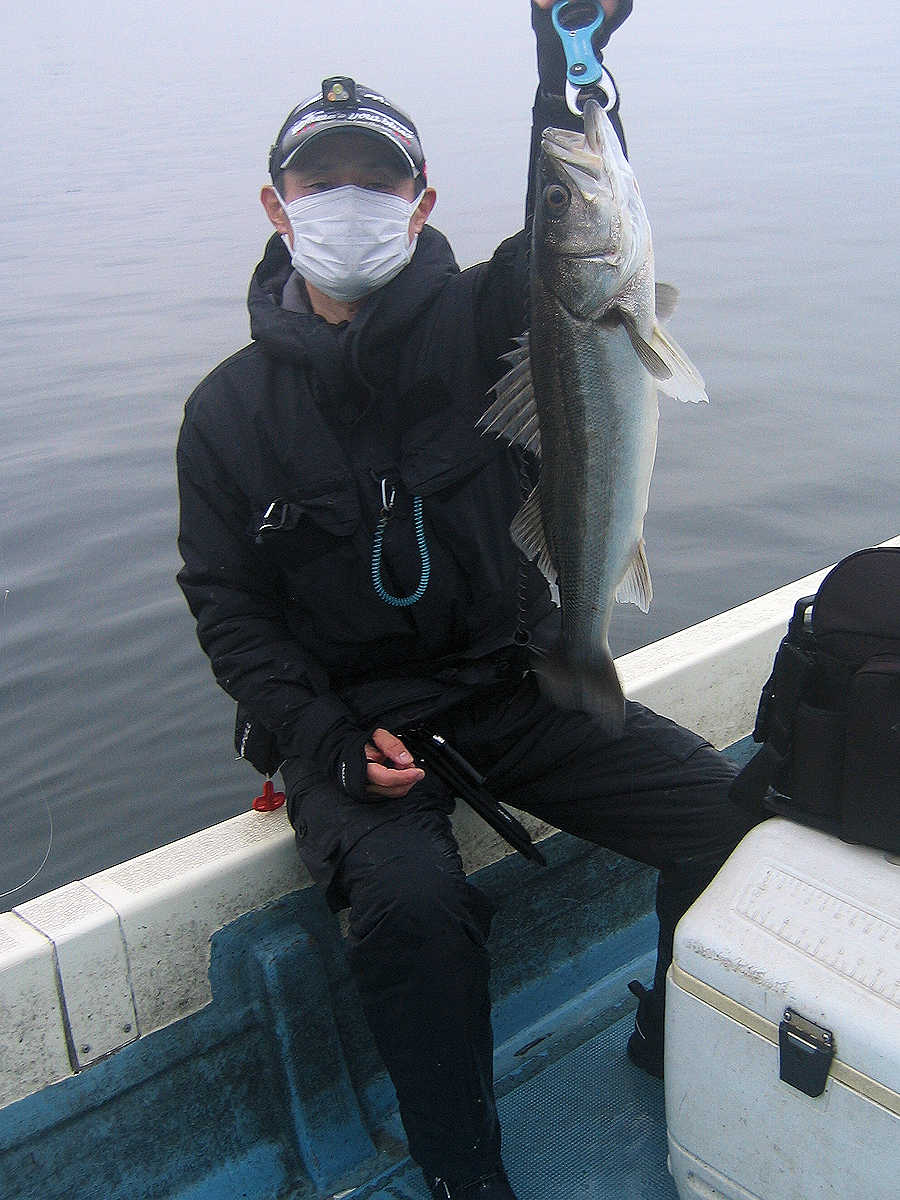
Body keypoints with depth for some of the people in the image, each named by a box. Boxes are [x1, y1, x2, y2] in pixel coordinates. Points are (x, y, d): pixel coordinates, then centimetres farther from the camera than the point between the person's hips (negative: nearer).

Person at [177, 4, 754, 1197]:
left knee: (727, 811, -15)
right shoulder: (232, 408, 2)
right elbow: (229, 607, 2)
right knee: (410, 897, -31)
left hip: (514, 684, 2)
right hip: (349, 714, -1)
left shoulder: (479, 325, 2)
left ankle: (678, 1056, 14)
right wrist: (328, 738, -12)